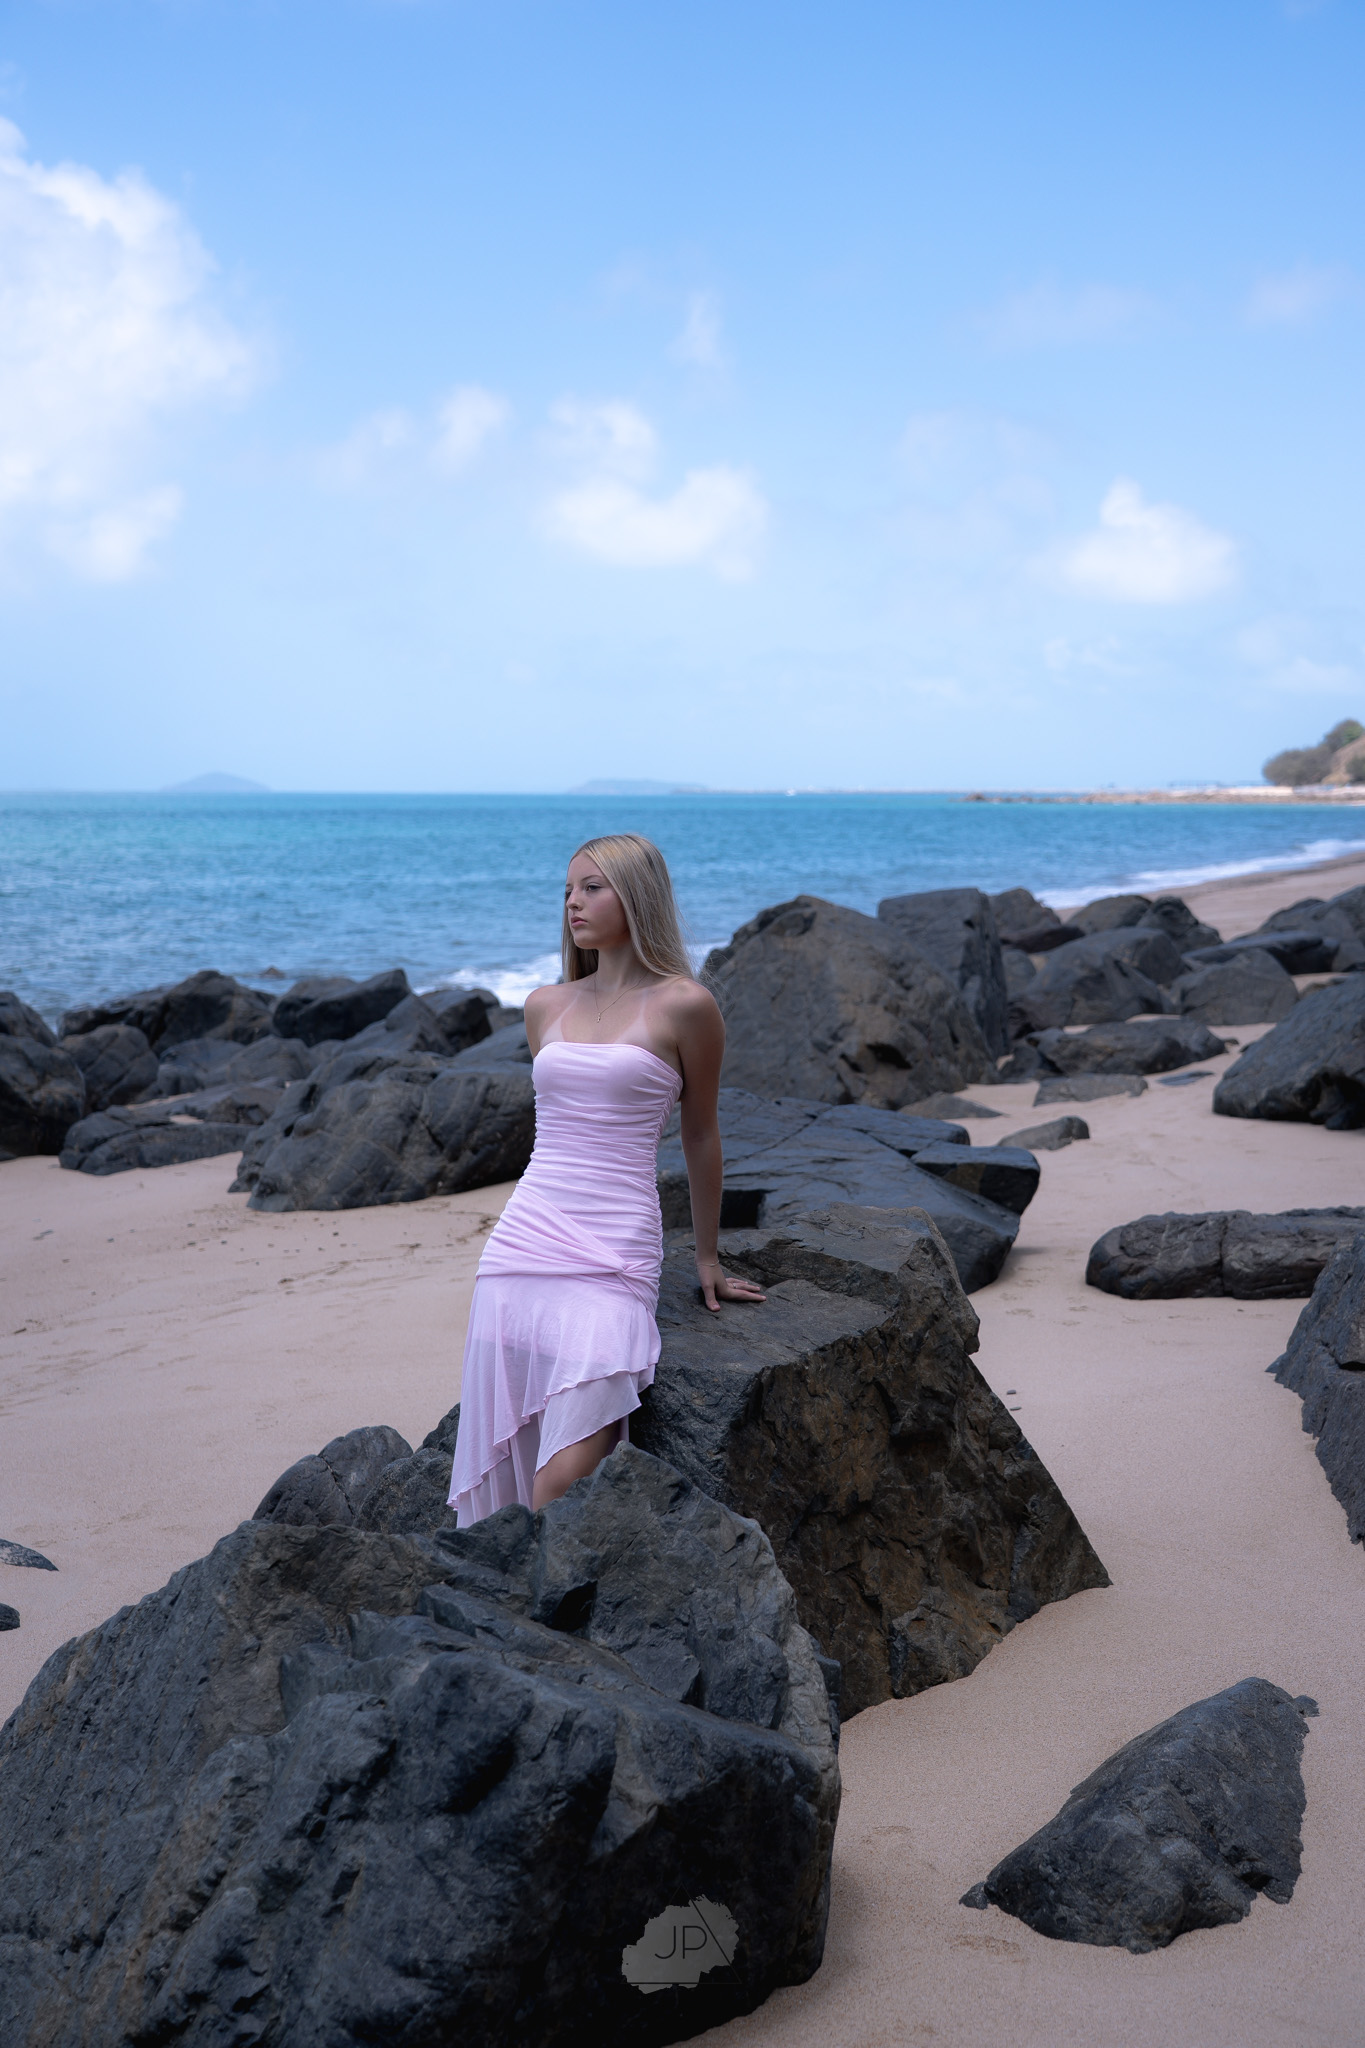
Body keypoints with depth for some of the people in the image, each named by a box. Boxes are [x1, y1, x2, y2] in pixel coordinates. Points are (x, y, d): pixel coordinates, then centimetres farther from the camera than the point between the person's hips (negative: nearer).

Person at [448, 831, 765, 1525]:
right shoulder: (545, 1006, 13)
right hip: (521, 1243, 5)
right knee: (504, 1467, 4)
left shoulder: (683, 1005, -1)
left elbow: (699, 1135, 9)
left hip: (613, 1262, -5)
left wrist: (707, 1258, 17)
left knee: (564, 1481, -15)